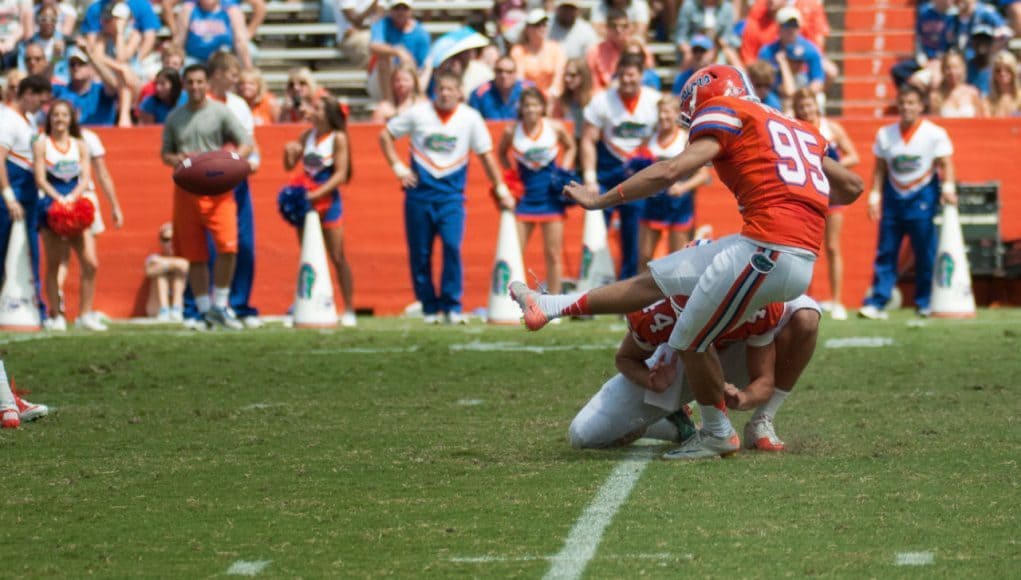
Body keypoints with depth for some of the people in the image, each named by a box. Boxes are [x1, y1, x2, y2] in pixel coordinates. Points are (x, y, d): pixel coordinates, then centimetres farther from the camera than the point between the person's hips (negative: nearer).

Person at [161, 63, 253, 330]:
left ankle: (219, 305, -2)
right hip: (185, 190, 3)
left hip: (217, 190, -3)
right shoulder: (174, 117, 12)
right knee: (194, 256, 3)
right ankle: (205, 311, 13)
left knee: (227, 247, -17)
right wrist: (176, 159, -4)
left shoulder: (221, 112, 2)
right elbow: (164, 152, 19)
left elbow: (246, 145, -1)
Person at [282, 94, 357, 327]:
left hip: (327, 201, -5)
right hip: (305, 200, 5)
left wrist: (316, 194, -21)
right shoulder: (307, 136, 7)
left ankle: (349, 311, 1)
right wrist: (289, 152, -7)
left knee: (337, 258, -3)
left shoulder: (338, 138, -8)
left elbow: (340, 175, -14)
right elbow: (290, 166, 15)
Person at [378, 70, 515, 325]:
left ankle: (452, 306, -8)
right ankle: (429, 307, 17)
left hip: (451, 195, -1)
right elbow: (385, 135, 9)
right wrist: (397, 167, 0)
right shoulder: (418, 113, -1)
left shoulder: (470, 118, 0)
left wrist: (501, 189, 8)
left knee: (452, 246, -18)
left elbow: (485, 154, 8)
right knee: (420, 253, 3)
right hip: (419, 193, 1)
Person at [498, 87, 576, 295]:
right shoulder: (511, 131, -7)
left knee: (553, 254, 4)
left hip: (551, 197, 0)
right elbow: (501, 154, 13)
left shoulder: (555, 128, -6)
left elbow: (570, 147, 13)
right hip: (524, 195, 0)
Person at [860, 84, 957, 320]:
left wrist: (948, 187, -22)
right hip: (893, 197, 3)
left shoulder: (935, 133, -3)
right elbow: (880, 168, 10)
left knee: (925, 253, 0)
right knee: (885, 252, 0)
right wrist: (874, 196, 4)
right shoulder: (885, 134, 6)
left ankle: (925, 302, 10)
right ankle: (877, 303, -1)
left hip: (923, 197, -3)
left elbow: (945, 163, -7)